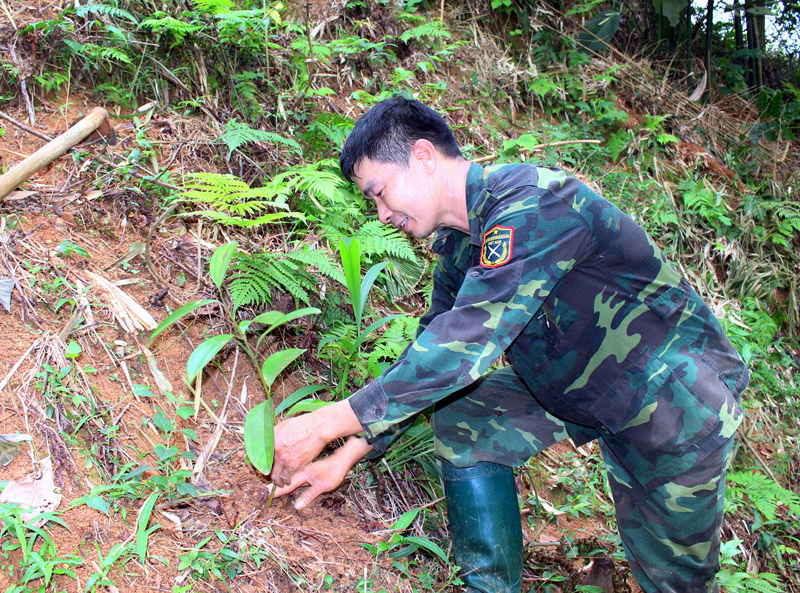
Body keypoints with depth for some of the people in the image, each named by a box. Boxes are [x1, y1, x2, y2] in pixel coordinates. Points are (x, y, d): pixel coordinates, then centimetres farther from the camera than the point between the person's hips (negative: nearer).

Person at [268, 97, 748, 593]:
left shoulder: (532, 205, -32)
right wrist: (345, 458, -2)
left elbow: (465, 345, -39)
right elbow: (430, 354, 3)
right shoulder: (456, 245, -2)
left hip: (677, 397, -7)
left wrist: (324, 425, -34)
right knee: (459, 413, -5)